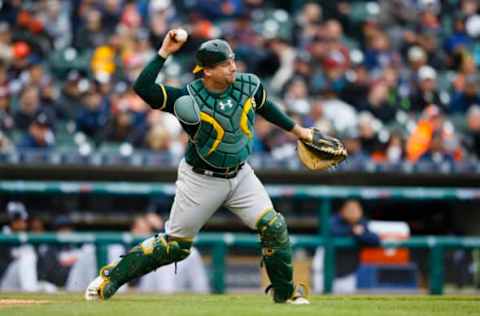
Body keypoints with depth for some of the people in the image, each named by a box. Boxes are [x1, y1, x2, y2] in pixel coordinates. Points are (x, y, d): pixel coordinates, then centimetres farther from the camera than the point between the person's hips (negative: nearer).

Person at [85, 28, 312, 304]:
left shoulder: (248, 85, -10)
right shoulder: (189, 98, -25)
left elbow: (264, 107, 13)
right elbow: (142, 88, -36)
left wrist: (296, 129, 20)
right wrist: (164, 53, -37)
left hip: (240, 175, 4)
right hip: (201, 180, -4)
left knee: (274, 227, -9)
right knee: (175, 245, 3)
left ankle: (285, 292, 11)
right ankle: (110, 278, 19)